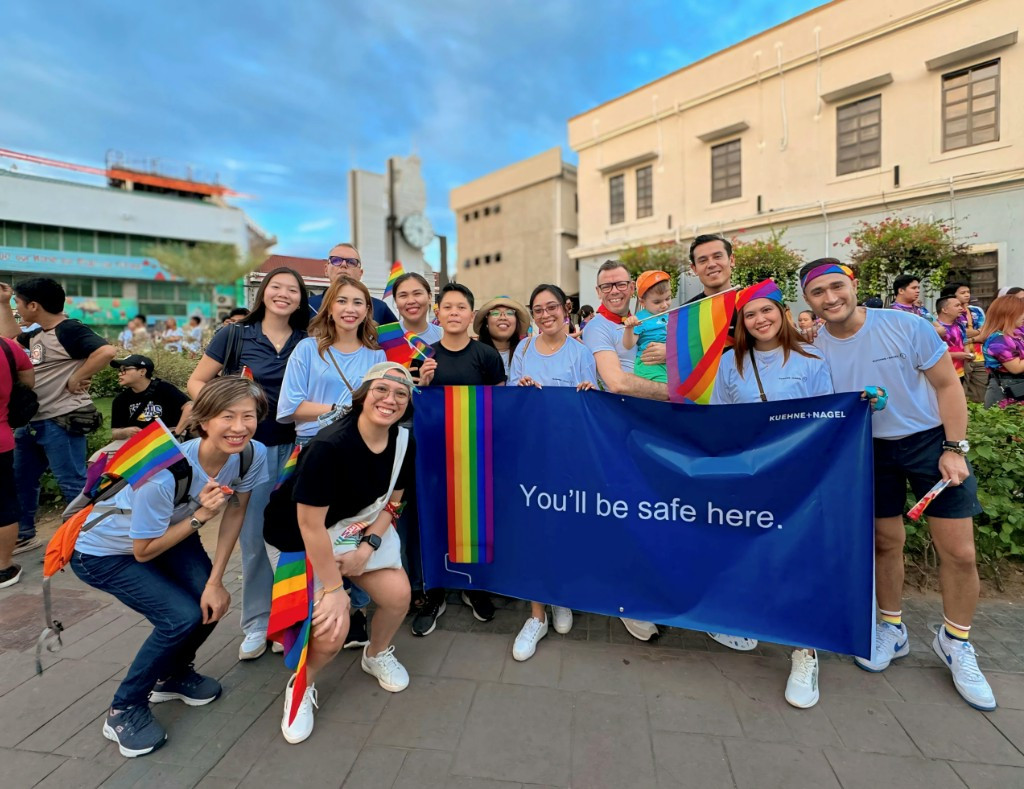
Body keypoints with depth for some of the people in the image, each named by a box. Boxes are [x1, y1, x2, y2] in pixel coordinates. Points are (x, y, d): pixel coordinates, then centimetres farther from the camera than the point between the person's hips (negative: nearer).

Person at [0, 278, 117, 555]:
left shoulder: (69, 331, -17)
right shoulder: (37, 334, 12)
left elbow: (107, 351, -33)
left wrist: (76, 378, -24)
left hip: (60, 422, -10)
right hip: (30, 422, 10)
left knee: (72, 483, -5)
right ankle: (24, 535, 36)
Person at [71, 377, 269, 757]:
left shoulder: (253, 454, -25)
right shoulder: (164, 473, -40)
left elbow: (234, 515, -10)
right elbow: (143, 551, -23)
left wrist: (215, 582, -13)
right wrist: (200, 517, -32)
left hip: (170, 531, 5)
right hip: (104, 550, -5)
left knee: (212, 604, -11)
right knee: (182, 617, -18)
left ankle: (173, 676, 23)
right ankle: (124, 710, 11)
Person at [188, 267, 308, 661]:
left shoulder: (308, 341, 3)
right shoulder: (235, 335, -1)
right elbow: (197, 382, 4)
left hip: (296, 447, 2)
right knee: (254, 538, 5)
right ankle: (257, 623, 23)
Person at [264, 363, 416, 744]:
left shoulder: (404, 442, -13)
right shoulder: (330, 445, -33)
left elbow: (393, 499, 1)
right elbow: (311, 524, -27)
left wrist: (368, 546, -11)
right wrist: (333, 588, -20)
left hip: (363, 528, 6)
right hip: (303, 539, -5)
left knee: (397, 596, -7)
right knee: (332, 627, -15)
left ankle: (377, 655, 28)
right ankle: (303, 685, 21)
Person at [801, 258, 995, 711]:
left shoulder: (906, 326, -16)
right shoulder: (814, 351, -11)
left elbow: (947, 385, -8)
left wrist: (954, 448, -12)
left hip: (930, 440, -1)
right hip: (869, 452, 1)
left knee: (959, 551, 0)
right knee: (885, 542, 11)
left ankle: (955, 642, 24)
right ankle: (892, 629, 32)